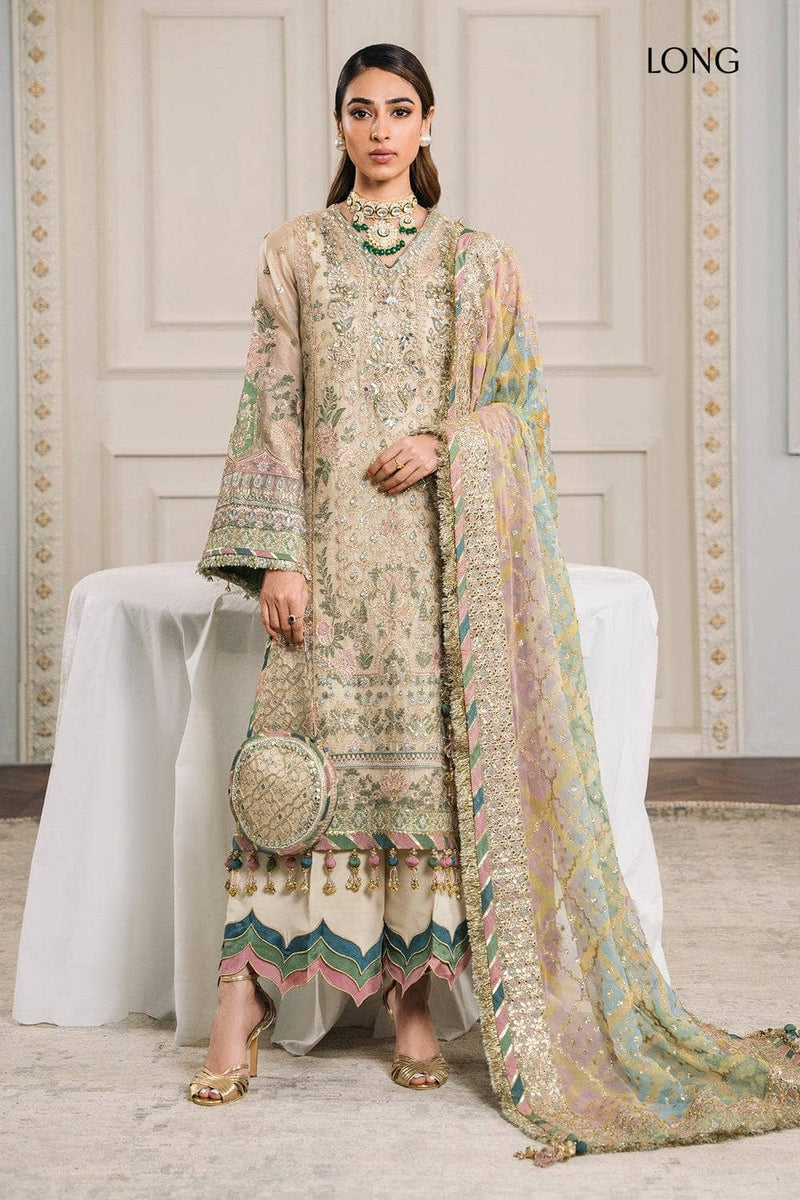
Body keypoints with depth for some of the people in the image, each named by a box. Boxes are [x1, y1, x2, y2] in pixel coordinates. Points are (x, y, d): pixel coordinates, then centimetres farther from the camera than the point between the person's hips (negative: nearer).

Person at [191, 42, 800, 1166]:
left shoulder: (478, 258, 12)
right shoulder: (296, 252, 10)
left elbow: (528, 400, 9)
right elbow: (271, 408, 3)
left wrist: (444, 440, -11)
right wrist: (277, 555, -7)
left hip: (448, 548, 1)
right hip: (334, 540, 0)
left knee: (435, 753, -4)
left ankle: (413, 995, 5)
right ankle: (244, 998, -4)